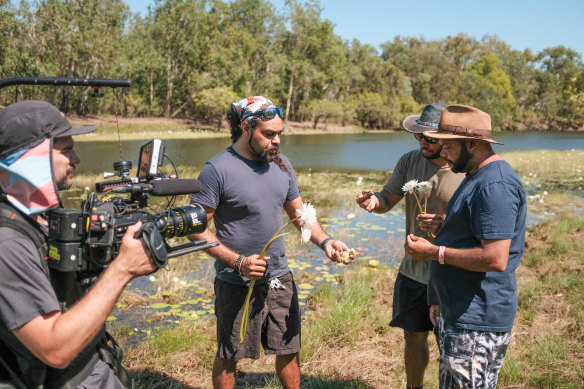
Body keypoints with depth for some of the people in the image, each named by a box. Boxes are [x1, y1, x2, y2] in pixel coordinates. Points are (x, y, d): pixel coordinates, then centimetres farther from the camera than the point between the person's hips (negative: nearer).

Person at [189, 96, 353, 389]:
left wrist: (325, 242, -6)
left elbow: (299, 213, 12)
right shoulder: (217, 169, -15)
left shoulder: (281, 164, 4)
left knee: (288, 349, 17)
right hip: (236, 284, -5)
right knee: (228, 357, 13)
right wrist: (238, 262, -22)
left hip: (279, 278, 5)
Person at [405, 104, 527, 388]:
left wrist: (435, 253, -20)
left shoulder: (495, 185, -21)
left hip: (477, 323, -11)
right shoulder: (477, 176, 14)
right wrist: (441, 228, 11)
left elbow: (495, 259, -27)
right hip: (460, 314, 11)